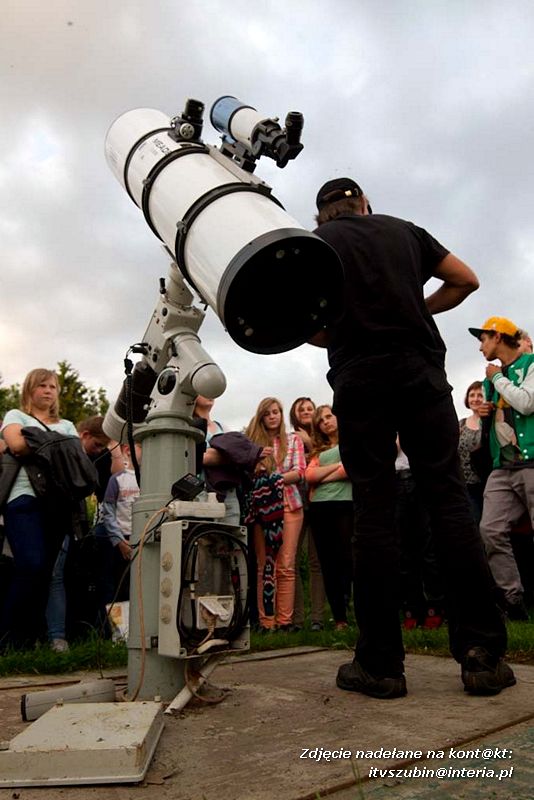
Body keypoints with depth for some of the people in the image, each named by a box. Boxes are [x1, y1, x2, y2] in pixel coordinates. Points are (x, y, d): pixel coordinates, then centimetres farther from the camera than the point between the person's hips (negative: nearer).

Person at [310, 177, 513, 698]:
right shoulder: (404, 230, 19)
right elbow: (466, 281, 19)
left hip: (359, 381, -2)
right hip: (422, 370, 2)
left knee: (373, 510, -3)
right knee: (448, 499, 0)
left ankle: (380, 664, 0)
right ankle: (483, 653, -1)